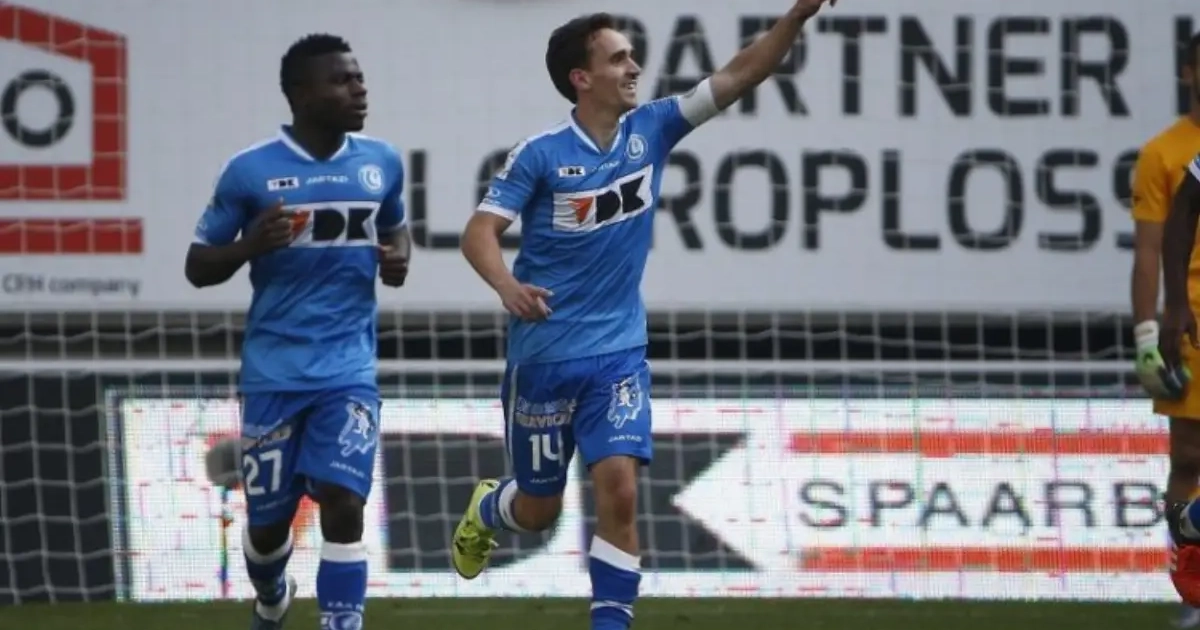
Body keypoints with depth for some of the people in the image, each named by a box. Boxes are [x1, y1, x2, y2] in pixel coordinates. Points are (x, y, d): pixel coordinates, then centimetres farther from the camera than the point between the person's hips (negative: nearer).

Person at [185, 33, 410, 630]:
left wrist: (399, 257, -1)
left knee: (343, 504, -16)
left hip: (349, 369, 1)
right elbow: (198, 266, -1)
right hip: (274, 372, -1)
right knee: (268, 518, 11)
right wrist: (252, 245, -21)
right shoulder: (250, 170, -8)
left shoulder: (381, 163, 3)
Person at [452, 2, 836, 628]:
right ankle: (485, 511, 46)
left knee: (619, 487, -15)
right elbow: (480, 232, -17)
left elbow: (736, 76, -5)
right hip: (544, 354, -2)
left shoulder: (650, 130, -1)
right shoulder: (540, 154, -12)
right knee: (540, 509, 11)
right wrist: (507, 285, -37)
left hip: (619, 354, 2)